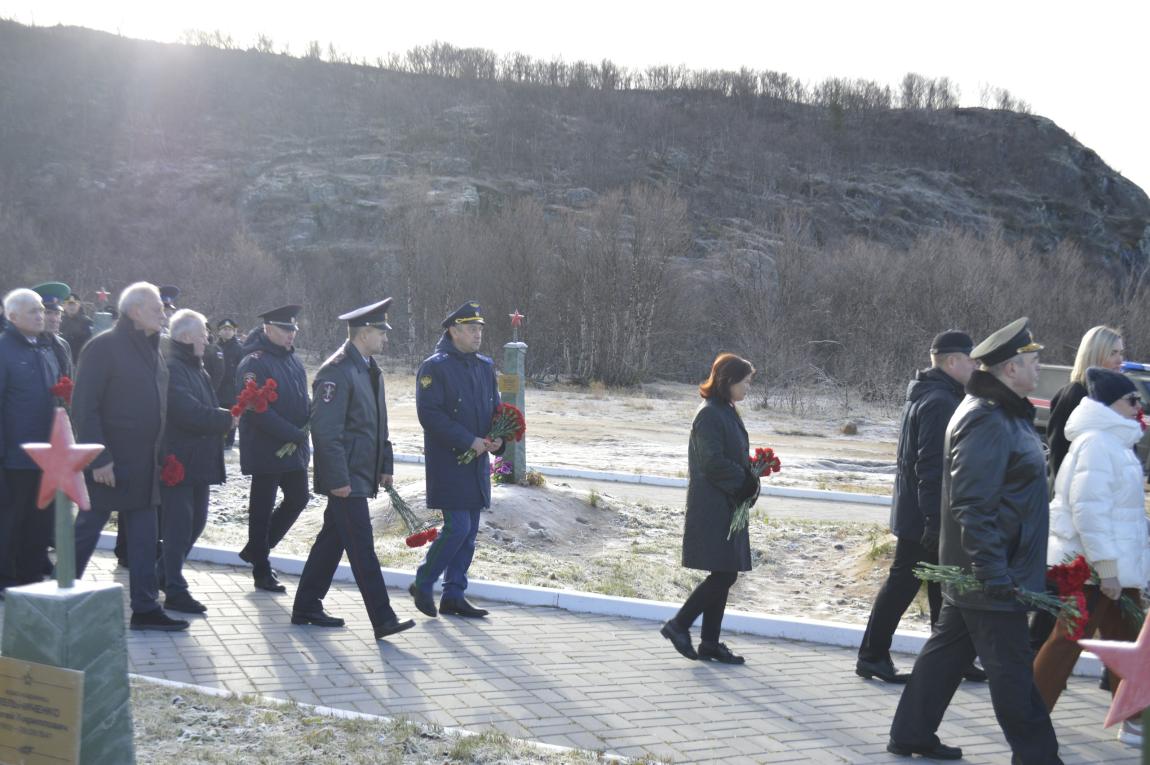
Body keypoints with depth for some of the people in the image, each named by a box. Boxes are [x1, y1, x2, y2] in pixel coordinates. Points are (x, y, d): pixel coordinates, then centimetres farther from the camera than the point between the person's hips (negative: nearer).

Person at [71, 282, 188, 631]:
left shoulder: (152, 351, 13)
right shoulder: (102, 347, -13)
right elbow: (84, 407, -16)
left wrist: (159, 455, 13)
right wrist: (98, 458, -20)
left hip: (144, 465, 8)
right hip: (108, 464, -8)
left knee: (144, 537, 9)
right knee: (86, 533, 3)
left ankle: (145, 608, 15)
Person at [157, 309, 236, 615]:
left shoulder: (197, 369, 16)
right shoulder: (171, 369, -15)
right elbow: (188, 412, -24)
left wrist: (223, 419, 0)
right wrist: (225, 419, -14)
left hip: (199, 460, 9)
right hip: (178, 460, -9)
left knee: (196, 520, 16)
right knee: (179, 525, -4)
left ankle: (165, 574, 33)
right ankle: (175, 592, 3)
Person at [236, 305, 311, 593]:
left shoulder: (292, 361, 11)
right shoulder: (254, 363, -16)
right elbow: (258, 410, -22)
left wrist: (302, 432, 3)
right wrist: (294, 434, -21)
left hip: (294, 449, 9)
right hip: (265, 450, -8)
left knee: (297, 500, 14)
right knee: (262, 509, 2)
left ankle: (256, 550, 30)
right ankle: (262, 571, 14)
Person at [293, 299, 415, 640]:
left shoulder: (370, 369, 14)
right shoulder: (337, 371, -17)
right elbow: (326, 430, -21)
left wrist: (385, 465, 18)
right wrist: (338, 480, -22)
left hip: (362, 475, 10)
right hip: (345, 477, -10)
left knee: (332, 539, 15)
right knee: (362, 547, -7)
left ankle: (306, 608, 26)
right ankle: (383, 619, -6)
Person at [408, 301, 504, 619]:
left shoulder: (485, 366, 13)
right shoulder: (434, 367, -10)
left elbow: (495, 409, 19)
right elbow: (430, 414, -17)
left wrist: (497, 439, -2)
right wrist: (469, 441, -19)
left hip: (477, 462, 8)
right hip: (448, 462, -8)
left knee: (469, 531, 10)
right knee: (457, 528, -11)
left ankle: (453, 595, 19)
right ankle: (422, 585, 7)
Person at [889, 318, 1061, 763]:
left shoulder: (1005, 413, 13)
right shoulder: (988, 422, -21)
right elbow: (973, 504, -26)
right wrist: (993, 571, -26)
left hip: (970, 570, 11)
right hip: (993, 573, -11)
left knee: (948, 650, 16)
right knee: (1011, 668, -1)